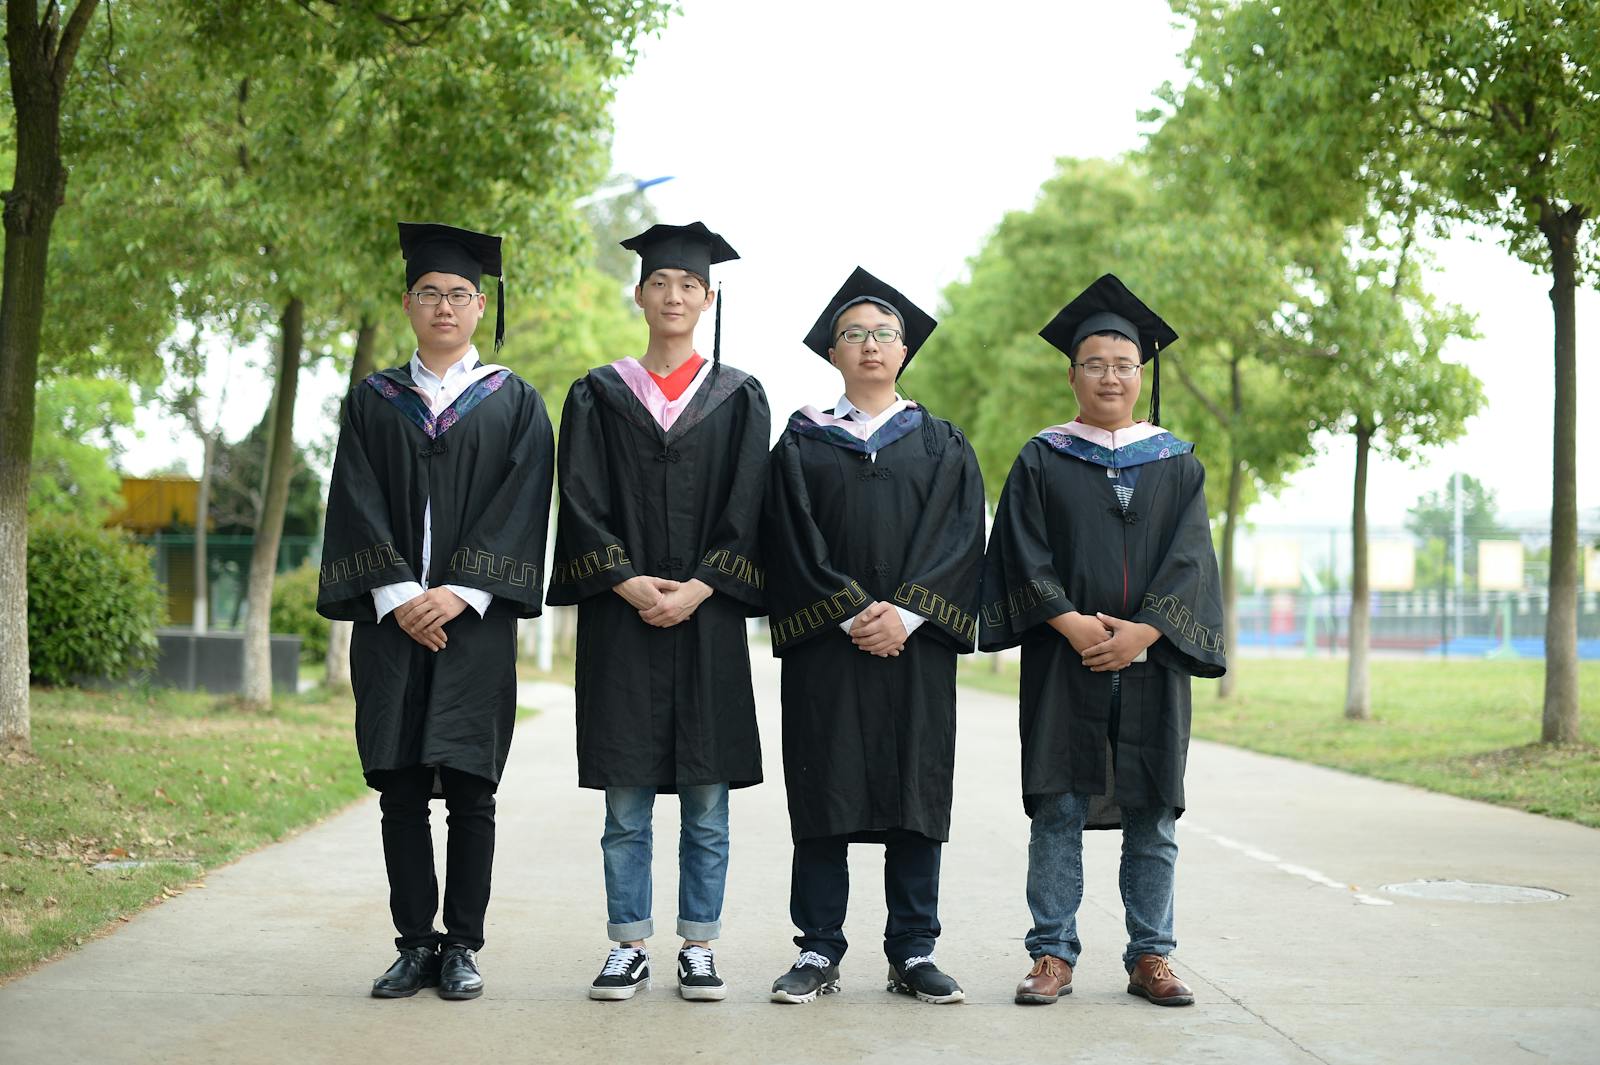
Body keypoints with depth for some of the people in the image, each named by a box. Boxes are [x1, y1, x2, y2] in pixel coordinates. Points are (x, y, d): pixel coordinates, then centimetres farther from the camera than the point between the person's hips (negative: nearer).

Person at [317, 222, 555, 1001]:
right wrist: (397, 595, -12)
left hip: (475, 621, -1)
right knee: (401, 789, 2)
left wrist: (461, 593, -14)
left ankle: (463, 946, 6)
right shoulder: (373, 401, 11)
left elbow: (520, 507, -3)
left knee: (469, 789, -2)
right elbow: (358, 506, 2)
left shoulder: (515, 404, 8)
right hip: (391, 617, 2)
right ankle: (415, 944, 9)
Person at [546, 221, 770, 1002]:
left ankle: (698, 951, 9)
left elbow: (745, 509, 1)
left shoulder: (737, 397, 8)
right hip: (621, 613, 0)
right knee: (626, 801, 2)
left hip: (708, 617, 0)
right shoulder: (600, 395, 8)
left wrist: (695, 591, -12)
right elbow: (582, 502, 1)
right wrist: (628, 583, -13)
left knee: (706, 803, 1)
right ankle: (629, 948, 10)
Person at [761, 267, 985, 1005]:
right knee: (822, 798, -1)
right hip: (824, 644, -1)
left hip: (915, 644, 1)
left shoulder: (942, 446, 12)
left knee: (915, 794, 1)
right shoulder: (804, 442, 9)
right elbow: (793, 538, -1)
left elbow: (960, 536, 0)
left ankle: (912, 954, 8)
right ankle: (819, 952, 6)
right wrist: (852, 613, -14)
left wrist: (904, 613, -14)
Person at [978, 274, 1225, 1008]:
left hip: (1150, 661, 1)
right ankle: (1053, 955, 5)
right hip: (1063, 663, -1)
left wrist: (1140, 632, -13)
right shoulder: (1042, 460, 7)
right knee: (1059, 810, -2)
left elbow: (1190, 561, 1)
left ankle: (1150, 957, 11)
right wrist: (1071, 623, -15)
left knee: (1151, 816, 3)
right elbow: (1024, 555, -1)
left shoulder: (1175, 464, 10)